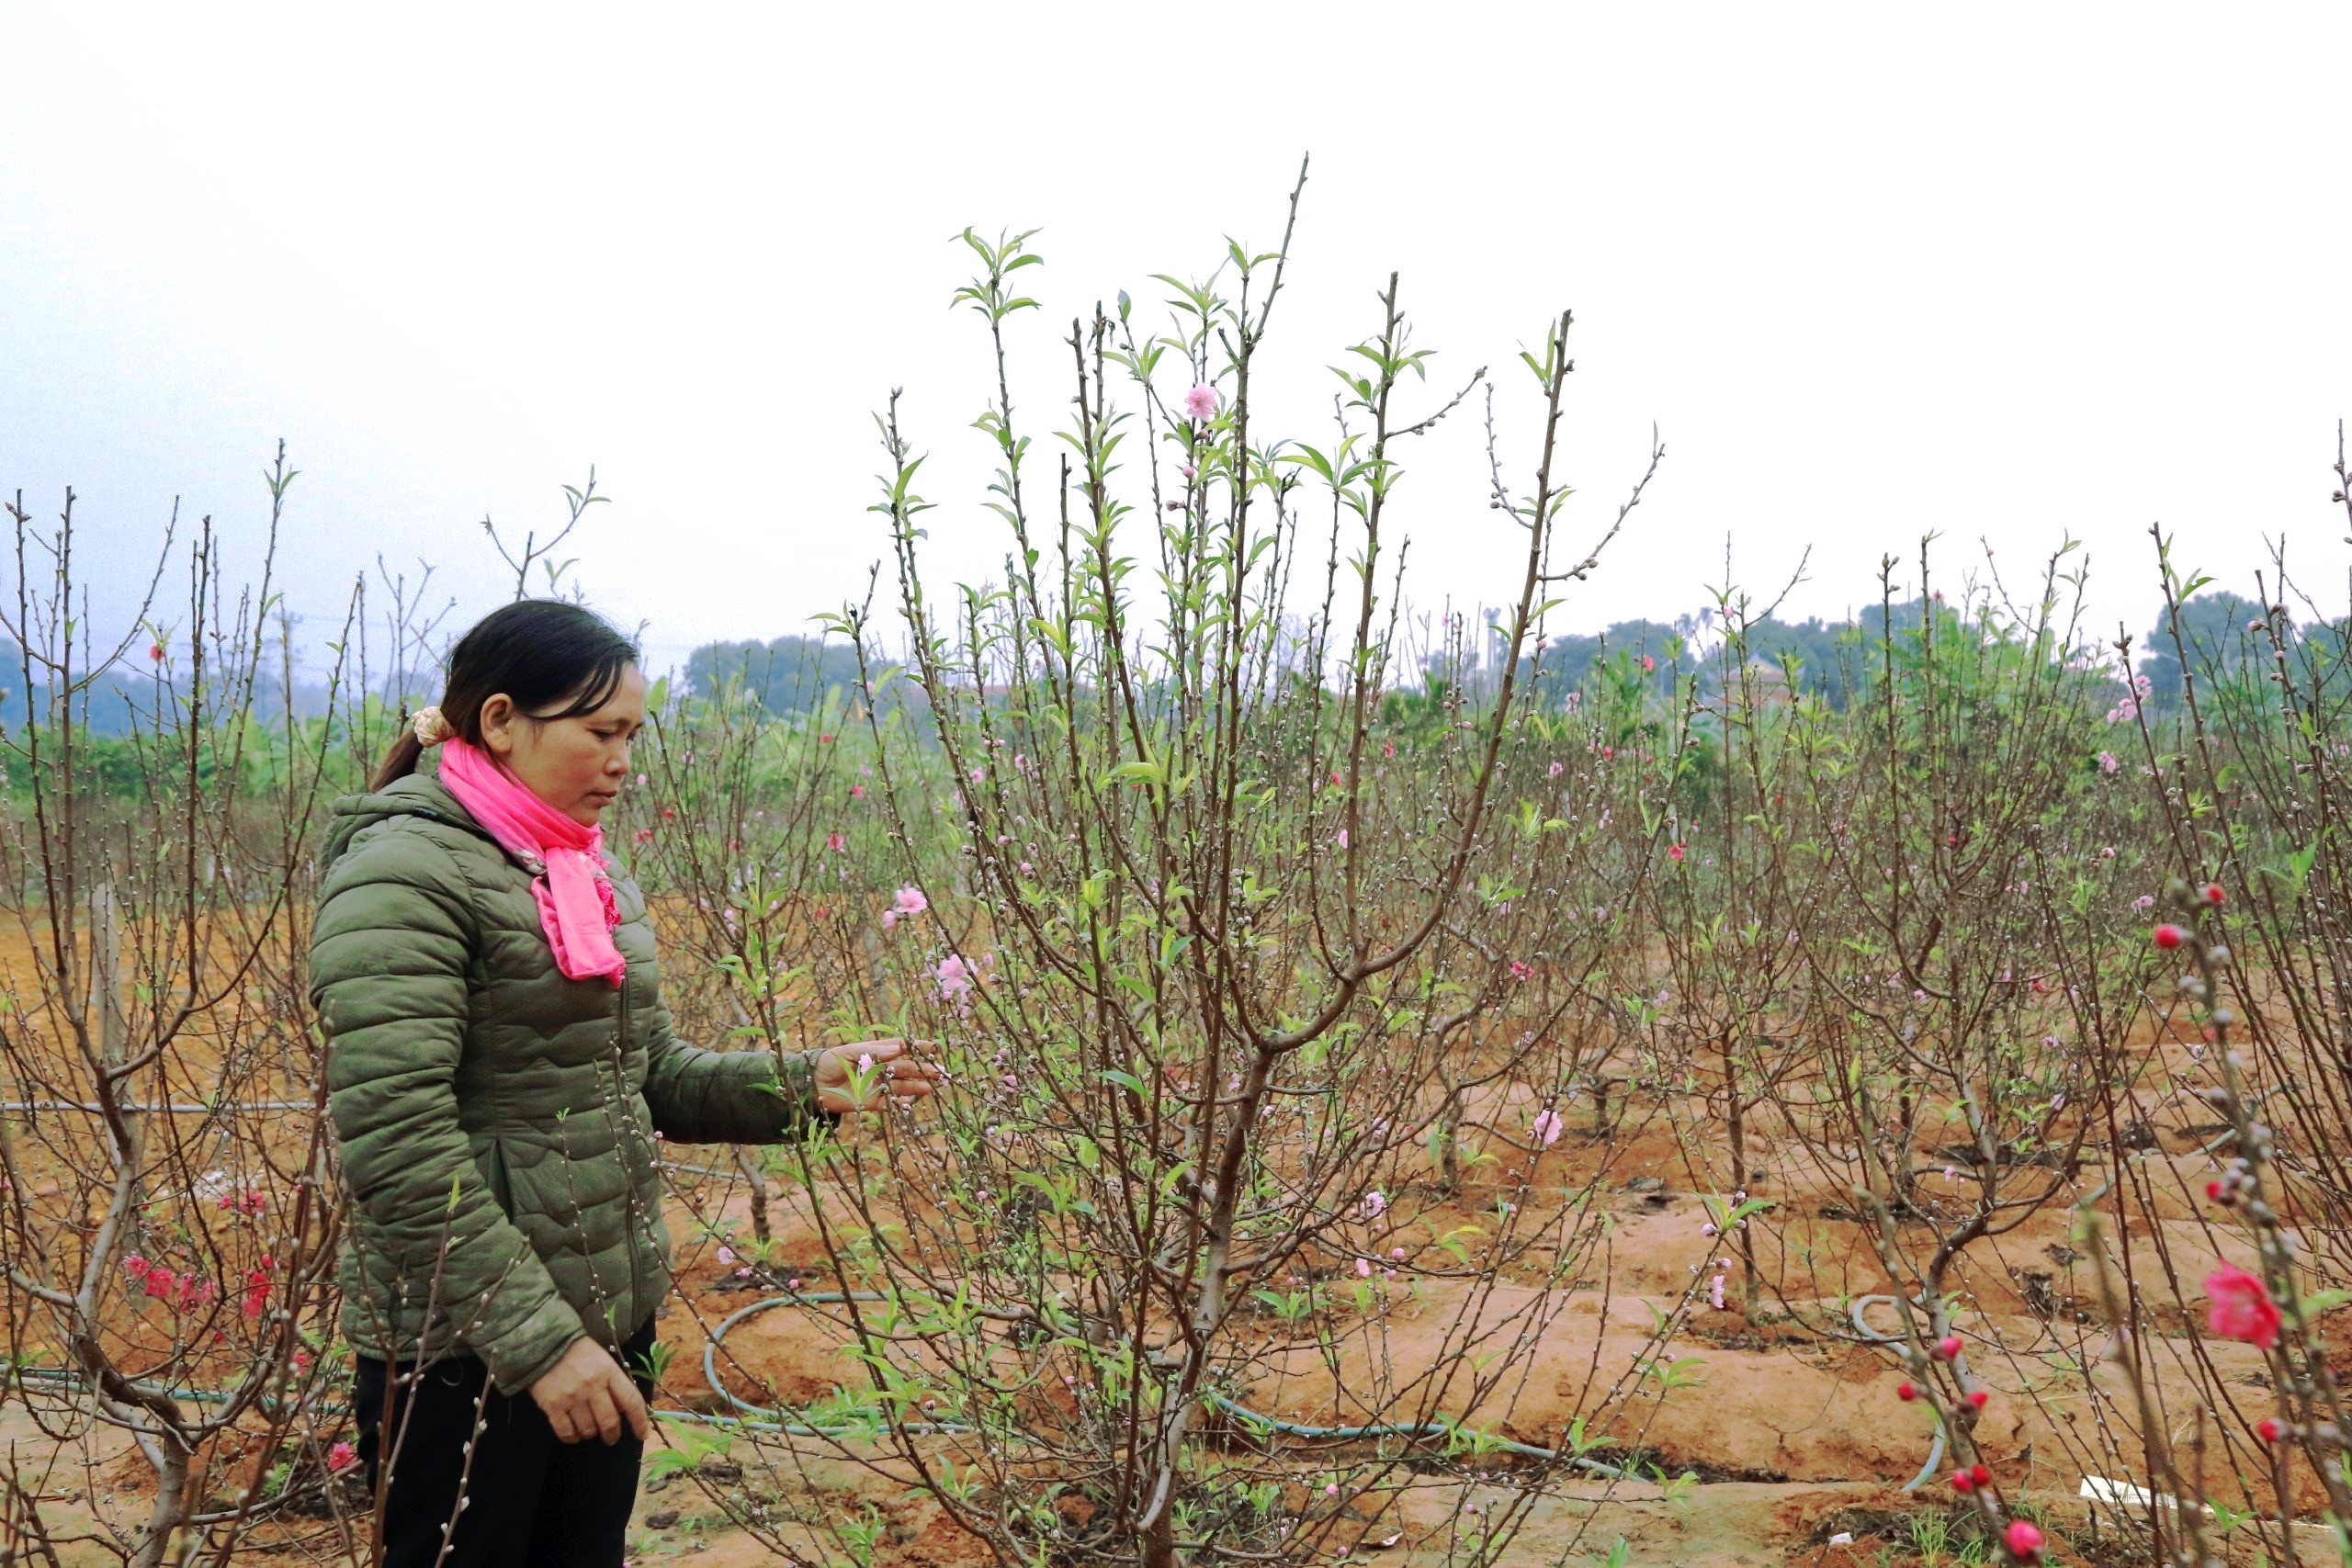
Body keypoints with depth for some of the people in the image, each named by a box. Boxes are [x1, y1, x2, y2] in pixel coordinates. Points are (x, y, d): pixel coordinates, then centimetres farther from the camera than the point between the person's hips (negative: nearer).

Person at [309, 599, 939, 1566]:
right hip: (465, 1349, -8)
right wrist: (533, 1338, -21)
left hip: (608, 1326, 8)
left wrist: (801, 1086, -3)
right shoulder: (407, 873, -16)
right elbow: (397, 1144, -22)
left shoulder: (594, 878, 11)